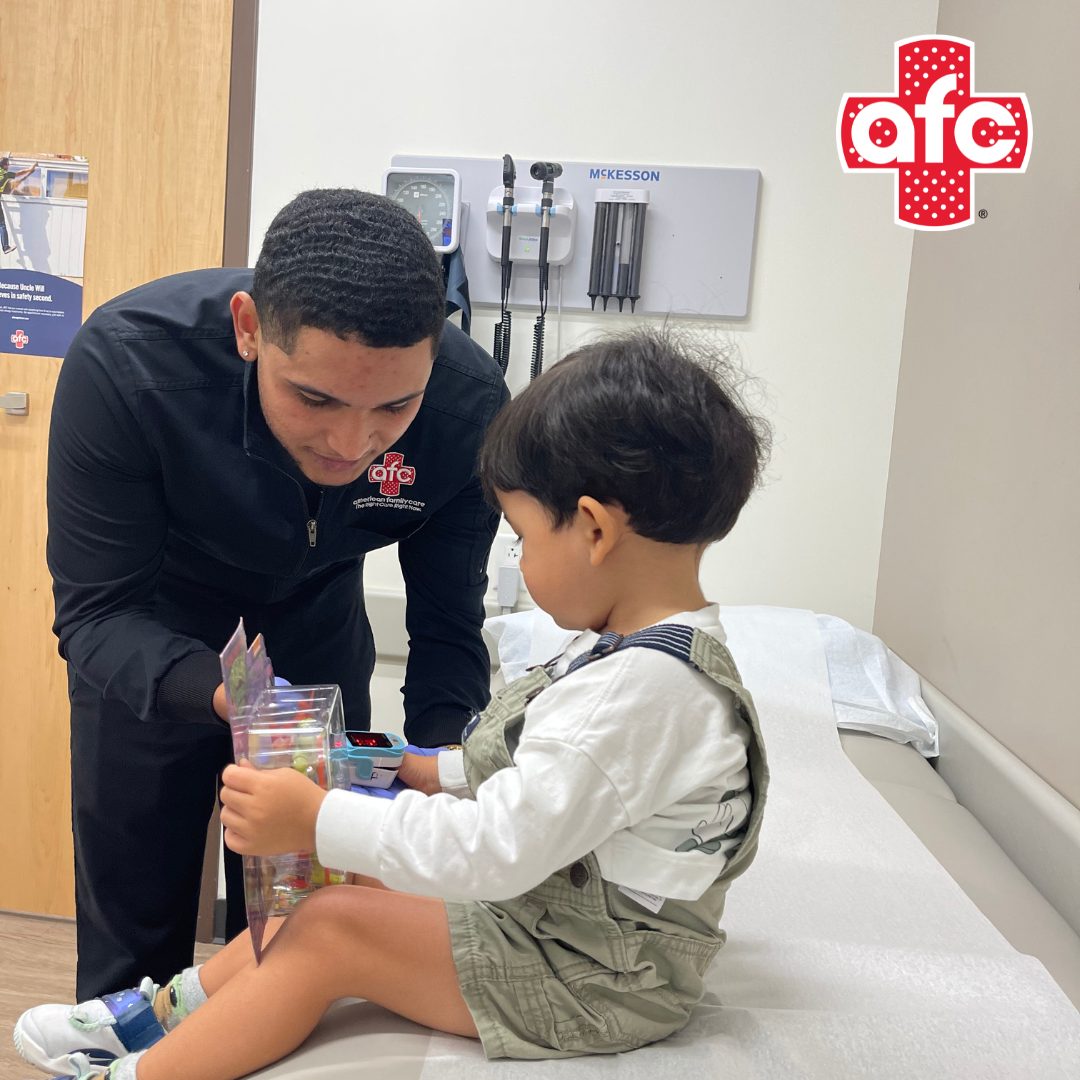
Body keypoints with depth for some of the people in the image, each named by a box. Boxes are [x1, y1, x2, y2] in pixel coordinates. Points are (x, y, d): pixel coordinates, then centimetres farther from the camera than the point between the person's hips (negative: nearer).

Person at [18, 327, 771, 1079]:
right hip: (561, 899, 9)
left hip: (596, 977, -9)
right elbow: (551, 775, 14)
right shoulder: (646, 647, 4)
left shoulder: (640, 685, -30)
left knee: (331, 931, -7)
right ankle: (171, 1007, 20)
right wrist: (441, 774, 6)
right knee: (360, 879, 10)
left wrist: (317, 821, -24)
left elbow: (498, 847, -30)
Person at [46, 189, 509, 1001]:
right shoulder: (123, 362, -35)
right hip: (154, 618, -1)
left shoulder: (469, 406, -29)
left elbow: (449, 621, -17)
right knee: (134, 898, 7)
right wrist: (218, 691, -49)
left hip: (315, 601, 2)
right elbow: (97, 611, -29)